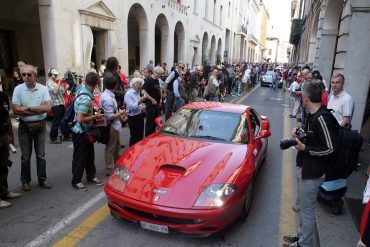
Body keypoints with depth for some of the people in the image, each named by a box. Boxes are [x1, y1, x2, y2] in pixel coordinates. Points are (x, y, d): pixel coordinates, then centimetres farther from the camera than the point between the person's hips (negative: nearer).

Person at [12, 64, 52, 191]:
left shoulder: (43, 89, -6)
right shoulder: (18, 89, -7)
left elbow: (47, 107, -16)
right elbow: (16, 110, -14)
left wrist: (28, 108, -17)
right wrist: (38, 110, -15)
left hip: (40, 125, 0)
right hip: (24, 126, 0)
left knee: (41, 154, 10)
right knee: (26, 156, 10)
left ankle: (42, 179, 22)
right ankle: (25, 181, 25)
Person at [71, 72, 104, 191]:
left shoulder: (83, 90, 1)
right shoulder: (86, 99, -29)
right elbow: (80, 119, -30)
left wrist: (94, 114, 12)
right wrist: (96, 116, -19)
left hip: (86, 131, 9)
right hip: (81, 133, -9)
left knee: (89, 154, 18)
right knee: (80, 157, 5)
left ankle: (91, 176, 33)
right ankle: (76, 181, 21)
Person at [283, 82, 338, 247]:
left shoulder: (322, 118, -23)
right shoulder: (313, 115, 6)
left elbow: (330, 148, -23)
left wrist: (305, 148, -19)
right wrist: (300, 133, 2)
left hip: (312, 172, -10)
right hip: (304, 167, 10)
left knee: (307, 210, 6)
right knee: (303, 206, 23)